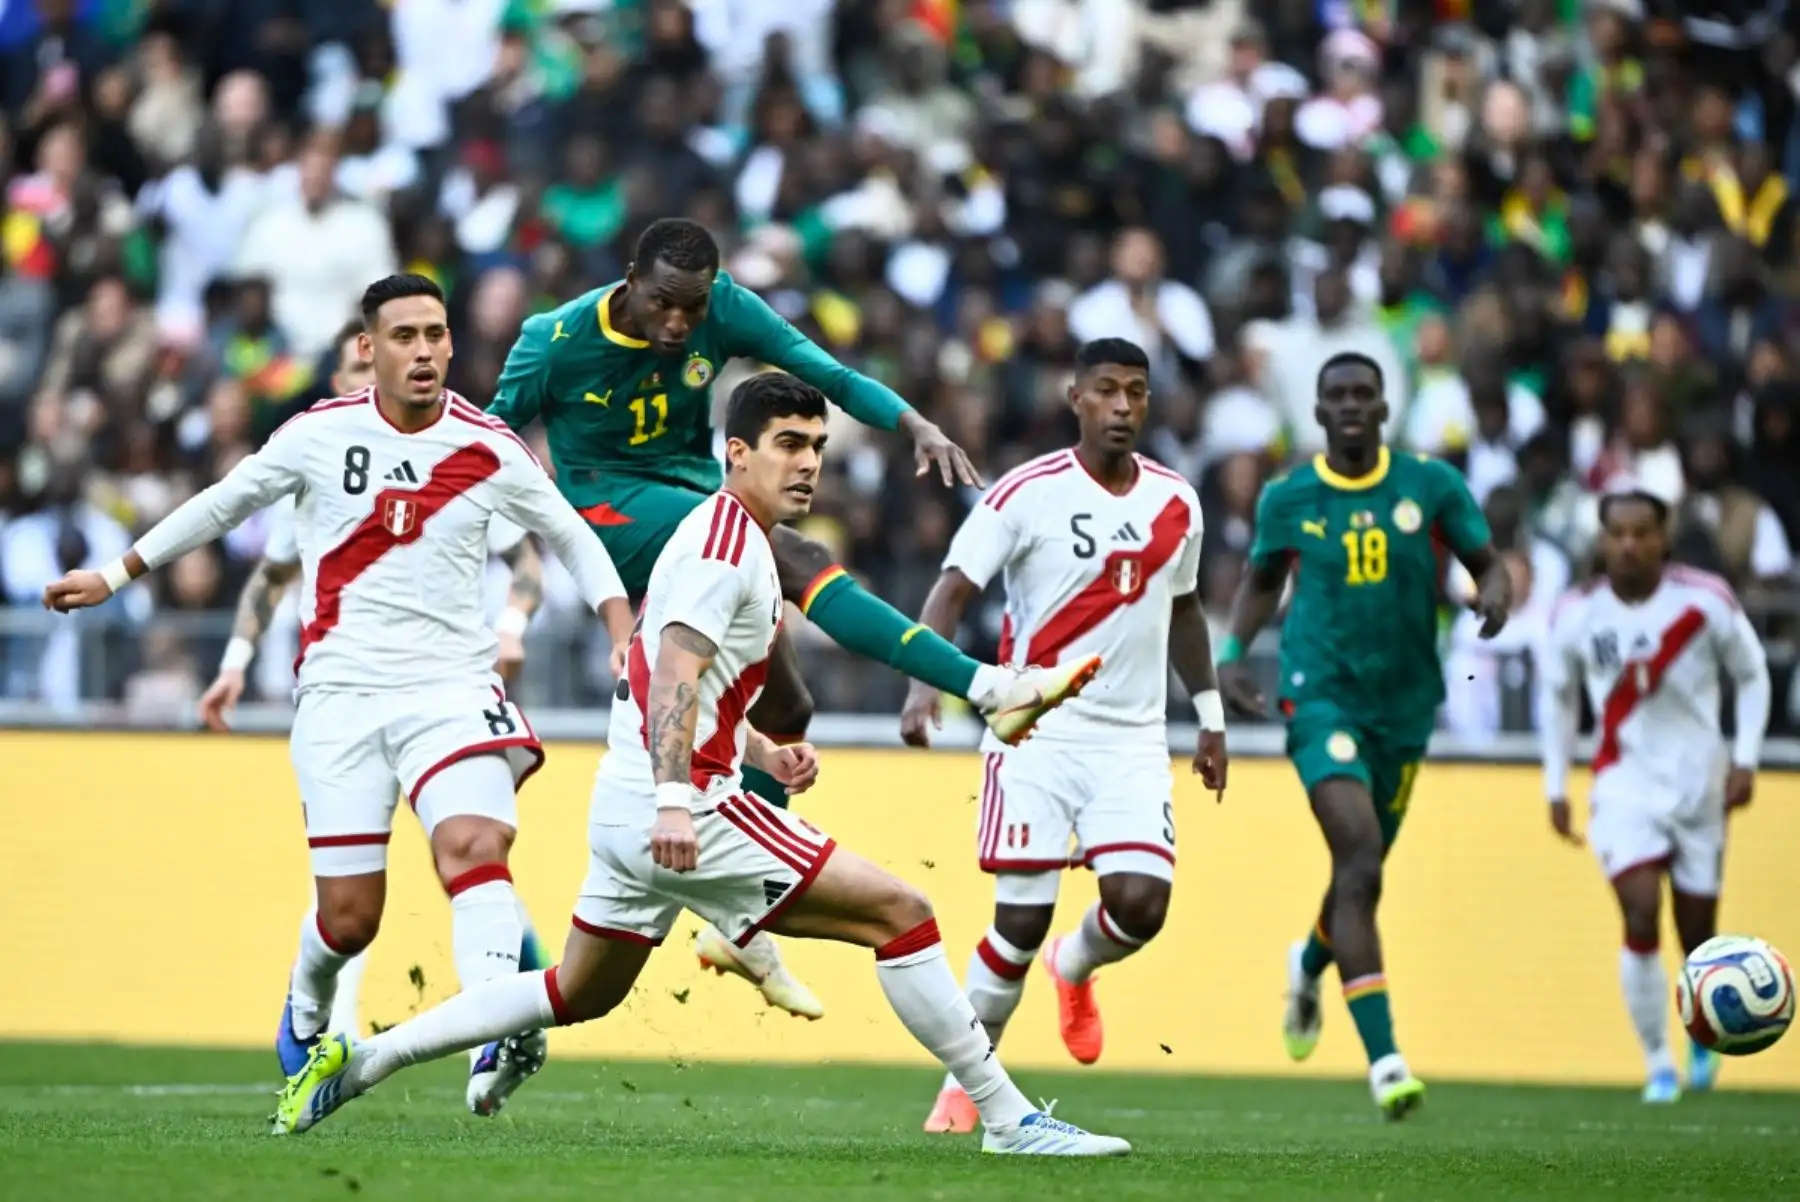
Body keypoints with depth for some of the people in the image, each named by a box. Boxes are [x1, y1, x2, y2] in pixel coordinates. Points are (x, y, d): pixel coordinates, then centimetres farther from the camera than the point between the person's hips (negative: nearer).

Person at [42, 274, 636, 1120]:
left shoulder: (488, 449, 0)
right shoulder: (320, 434, 1)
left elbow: (572, 538, 15)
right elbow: (224, 505, 16)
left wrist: (625, 636, 2)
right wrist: (115, 576, 20)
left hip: (450, 686, 0)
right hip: (341, 692, 0)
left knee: (472, 844, -28)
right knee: (348, 914, -1)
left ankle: (499, 1038, -40)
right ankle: (307, 1013, 32)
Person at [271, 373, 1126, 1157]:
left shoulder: (735, 541, 20)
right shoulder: (726, 540, -12)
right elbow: (675, 674, -25)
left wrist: (766, 755, 15)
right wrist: (675, 800, -35)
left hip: (634, 809, 11)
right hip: (683, 814, -11)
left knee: (579, 995, 21)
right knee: (899, 913, -10)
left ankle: (359, 1060, 20)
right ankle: (1008, 1119, -9)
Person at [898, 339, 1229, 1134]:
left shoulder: (1177, 503, 7)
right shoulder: (1027, 494, -8)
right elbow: (953, 589, -14)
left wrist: (1210, 716, 22)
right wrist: (925, 684, -29)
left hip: (1133, 741, 3)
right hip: (1036, 733, -3)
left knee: (1141, 902, -14)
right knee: (1022, 918, -7)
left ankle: (1074, 967, 23)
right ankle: (964, 1081, 11)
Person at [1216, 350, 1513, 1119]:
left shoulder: (1432, 486, 0)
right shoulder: (1287, 499, 1)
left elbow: (1489, 565, 6)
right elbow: (1261, 581, 17)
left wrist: (1495, 596, -18)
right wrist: (1232, 653, 2)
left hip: (1405, 706, 3)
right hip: (1322, 699, -3)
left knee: (1362, 871, 17)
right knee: (1360, 861, -21)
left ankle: (1310, 966, 54)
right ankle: (1383, 1057, -24)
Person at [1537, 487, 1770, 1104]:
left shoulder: (1705, 601, -10)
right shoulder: (1576, 616, -6)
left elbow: (1751, 676, 4)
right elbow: (1557, 696, 12)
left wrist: (1745, 759, -4)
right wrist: (1556, 787, 11)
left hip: (1699, 785, 0)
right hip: (1624, 785, 0)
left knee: (1699, 934, 7)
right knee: (1641, 918, -19)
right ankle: (1658, 1064, -7)